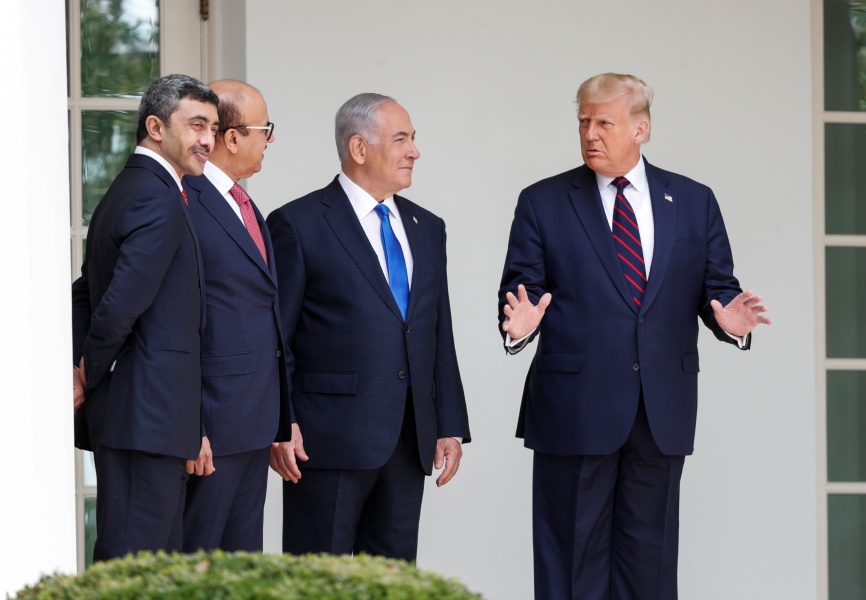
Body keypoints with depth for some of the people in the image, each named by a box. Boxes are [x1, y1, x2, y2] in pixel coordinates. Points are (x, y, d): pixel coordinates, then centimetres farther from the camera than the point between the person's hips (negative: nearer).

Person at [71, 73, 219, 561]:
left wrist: (87, 375, 12)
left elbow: (86, 295, 22)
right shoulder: (159, 199, -14)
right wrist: (88, 379, -8)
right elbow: (122, 304, -21)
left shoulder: (125, 191, 19)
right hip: (148, 416, -10)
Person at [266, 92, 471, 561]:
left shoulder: (426, 228, 16)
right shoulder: (298, 224, -3)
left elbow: (440, 335, 17)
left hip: (409, 441, 6)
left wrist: (450, 426, 11)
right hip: (330, 440, -6)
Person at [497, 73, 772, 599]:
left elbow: (717, 286, 9)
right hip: (575, 411, -2)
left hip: (664, 413, 2)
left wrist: (727, 316, -14)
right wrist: (521, 323, -22)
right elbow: (520, 289, 1)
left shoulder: (694, 203, 9)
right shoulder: (543, 203, 4)